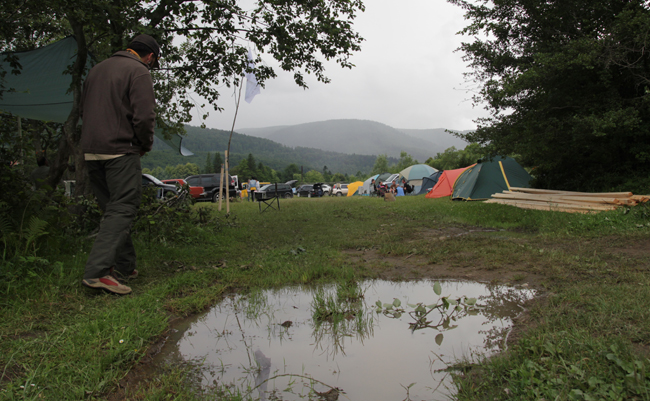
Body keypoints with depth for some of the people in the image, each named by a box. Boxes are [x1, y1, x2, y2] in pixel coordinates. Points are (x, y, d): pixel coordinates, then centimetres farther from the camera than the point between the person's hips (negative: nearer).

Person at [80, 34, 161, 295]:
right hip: (120, 151, -8)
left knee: (112, 209, 13)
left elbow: (84, 110, 22)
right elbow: (144, 116, -14)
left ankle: (124, 266, 18)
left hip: (90, 151, 8)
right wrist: (146, 144, 1)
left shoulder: (97, 69, 21)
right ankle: (97, 271, -14)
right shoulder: (139, 71, -4)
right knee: (122, 209, -7)